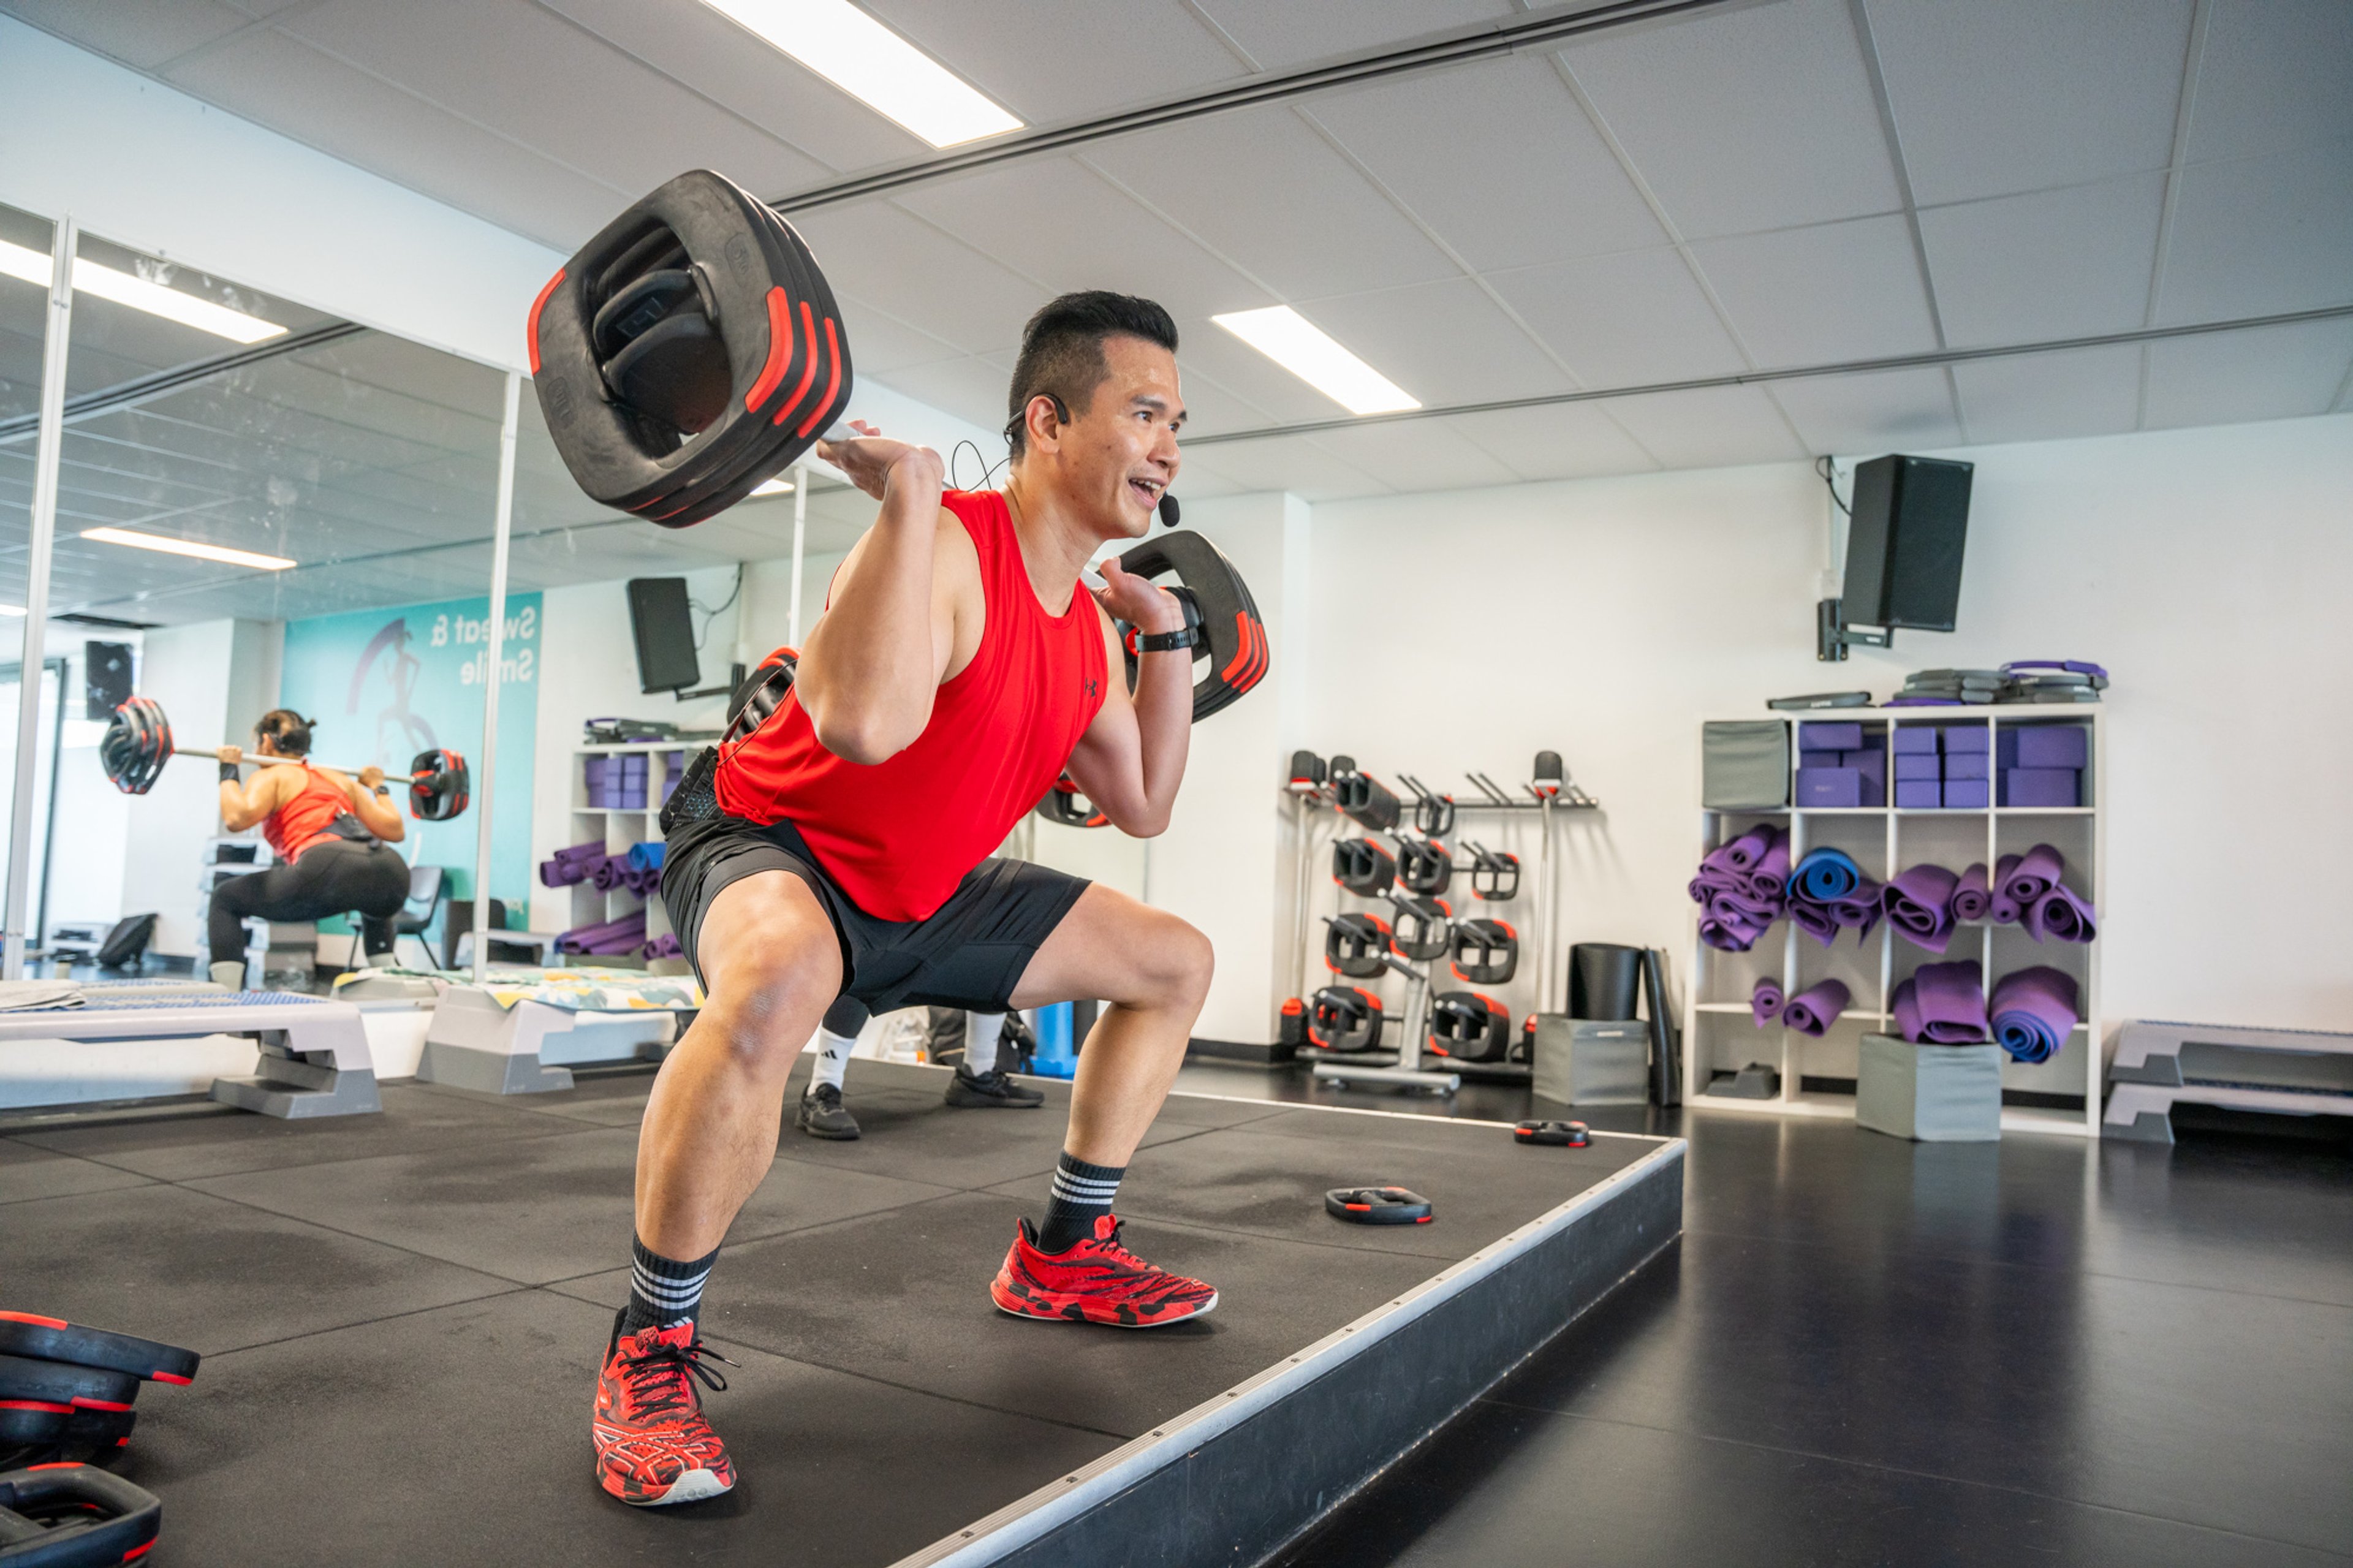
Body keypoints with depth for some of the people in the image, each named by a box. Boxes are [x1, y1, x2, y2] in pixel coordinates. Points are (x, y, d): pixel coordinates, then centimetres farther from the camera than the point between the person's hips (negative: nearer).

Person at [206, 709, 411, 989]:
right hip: (391, 872, 5)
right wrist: (377, 787, 44)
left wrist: (229, 771, 13)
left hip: (330, 870, -5)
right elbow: (394, 830, 28)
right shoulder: (341, 779, 33)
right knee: (376, 907, 43)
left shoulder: (270, 776, 18)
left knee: (225, 899, 20)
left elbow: (237, 818, -2)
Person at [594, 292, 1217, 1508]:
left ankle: (1062, 1257, 23)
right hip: (774, 851, -8)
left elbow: (1142, 804, 10)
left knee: (1175, 964, 12)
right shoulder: (947, 552, -26)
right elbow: (866, 724, -47)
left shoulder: (1081, 618, 1)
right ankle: (650, 1353, -20)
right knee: (777, 985, -44)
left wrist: (1167, 640, 6)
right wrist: (910, 493, -40)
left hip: (919, 893, 9)